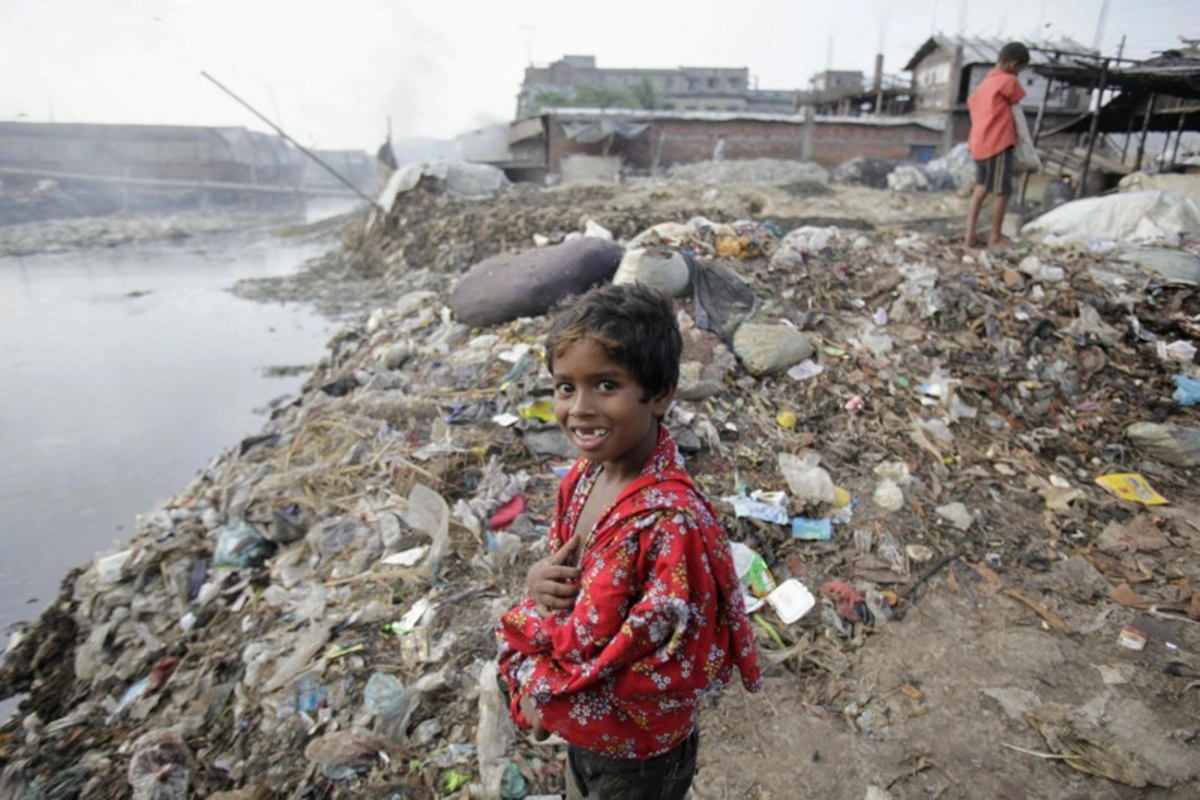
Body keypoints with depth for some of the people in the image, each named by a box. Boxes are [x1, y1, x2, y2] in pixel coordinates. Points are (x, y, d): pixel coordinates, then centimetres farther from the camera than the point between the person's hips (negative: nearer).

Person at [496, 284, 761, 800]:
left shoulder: (673, 522, -34)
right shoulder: (585, 475, -11)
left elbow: (671, 671, -28)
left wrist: (544, 686, -20)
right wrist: (541, 580, -18)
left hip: (637, 755, -6)